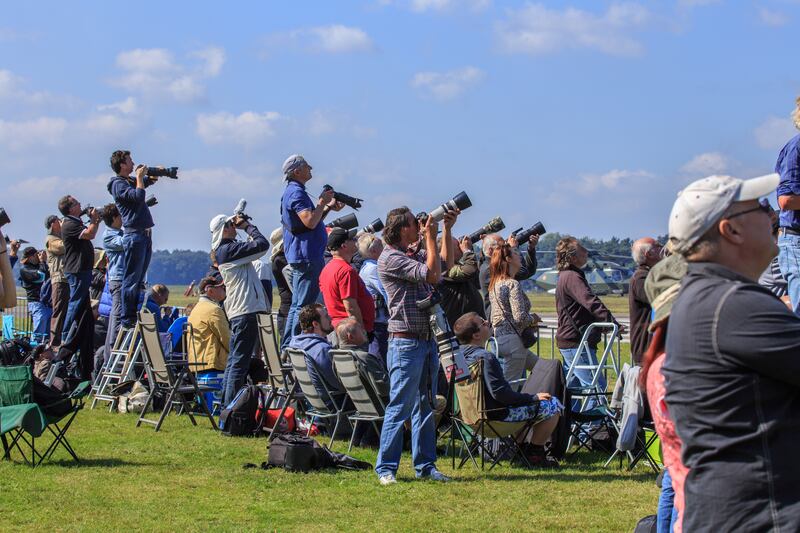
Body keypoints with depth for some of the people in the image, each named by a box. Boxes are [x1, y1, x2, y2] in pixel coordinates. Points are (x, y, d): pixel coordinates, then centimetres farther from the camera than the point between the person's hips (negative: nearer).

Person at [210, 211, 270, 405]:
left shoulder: (222, 250, 16)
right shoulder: (229, 249, -14)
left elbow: (255, 246, 25)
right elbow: (262, 245, -18)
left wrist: (245, 226, 14)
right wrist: (247, 226, -6)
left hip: (237, 311, 11)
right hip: (246, 310, -11)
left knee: (235, 360, 15)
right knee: (240, 361, -10)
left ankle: (226, 404, 19)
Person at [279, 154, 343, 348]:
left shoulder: (293, 192, 20)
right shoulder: (296, 192, -14)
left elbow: (311, 221, 24)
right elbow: (310, 222, -25)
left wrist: (328, 208, 15)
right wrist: (322, 202, -13)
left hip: (300, 257, 11)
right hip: (305, 256, -11)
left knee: (297, 305, 13)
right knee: (304, 305, -9)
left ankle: (287, 347, 16)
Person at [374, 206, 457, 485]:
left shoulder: (413, 255, 16)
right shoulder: (390, 258, -13)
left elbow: (447, 263, 26)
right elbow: (432, 274, -18)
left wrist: (447, 230, 16)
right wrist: (430, 237, -10)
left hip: (427, 341, 9)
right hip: (406, 343, -9)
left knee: (425, 406, 11)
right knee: (400, 407, -7)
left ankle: (425, 465, 16)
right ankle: (386, 469, -2)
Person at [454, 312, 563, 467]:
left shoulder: (460, 354, 3)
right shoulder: (485, 357, -26)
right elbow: (500, 393, -29)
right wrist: (533, 398, -17)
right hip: (498, 413, -10)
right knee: (554, 405, -3)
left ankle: (524, 446, 35)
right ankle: (535, 453, 7)